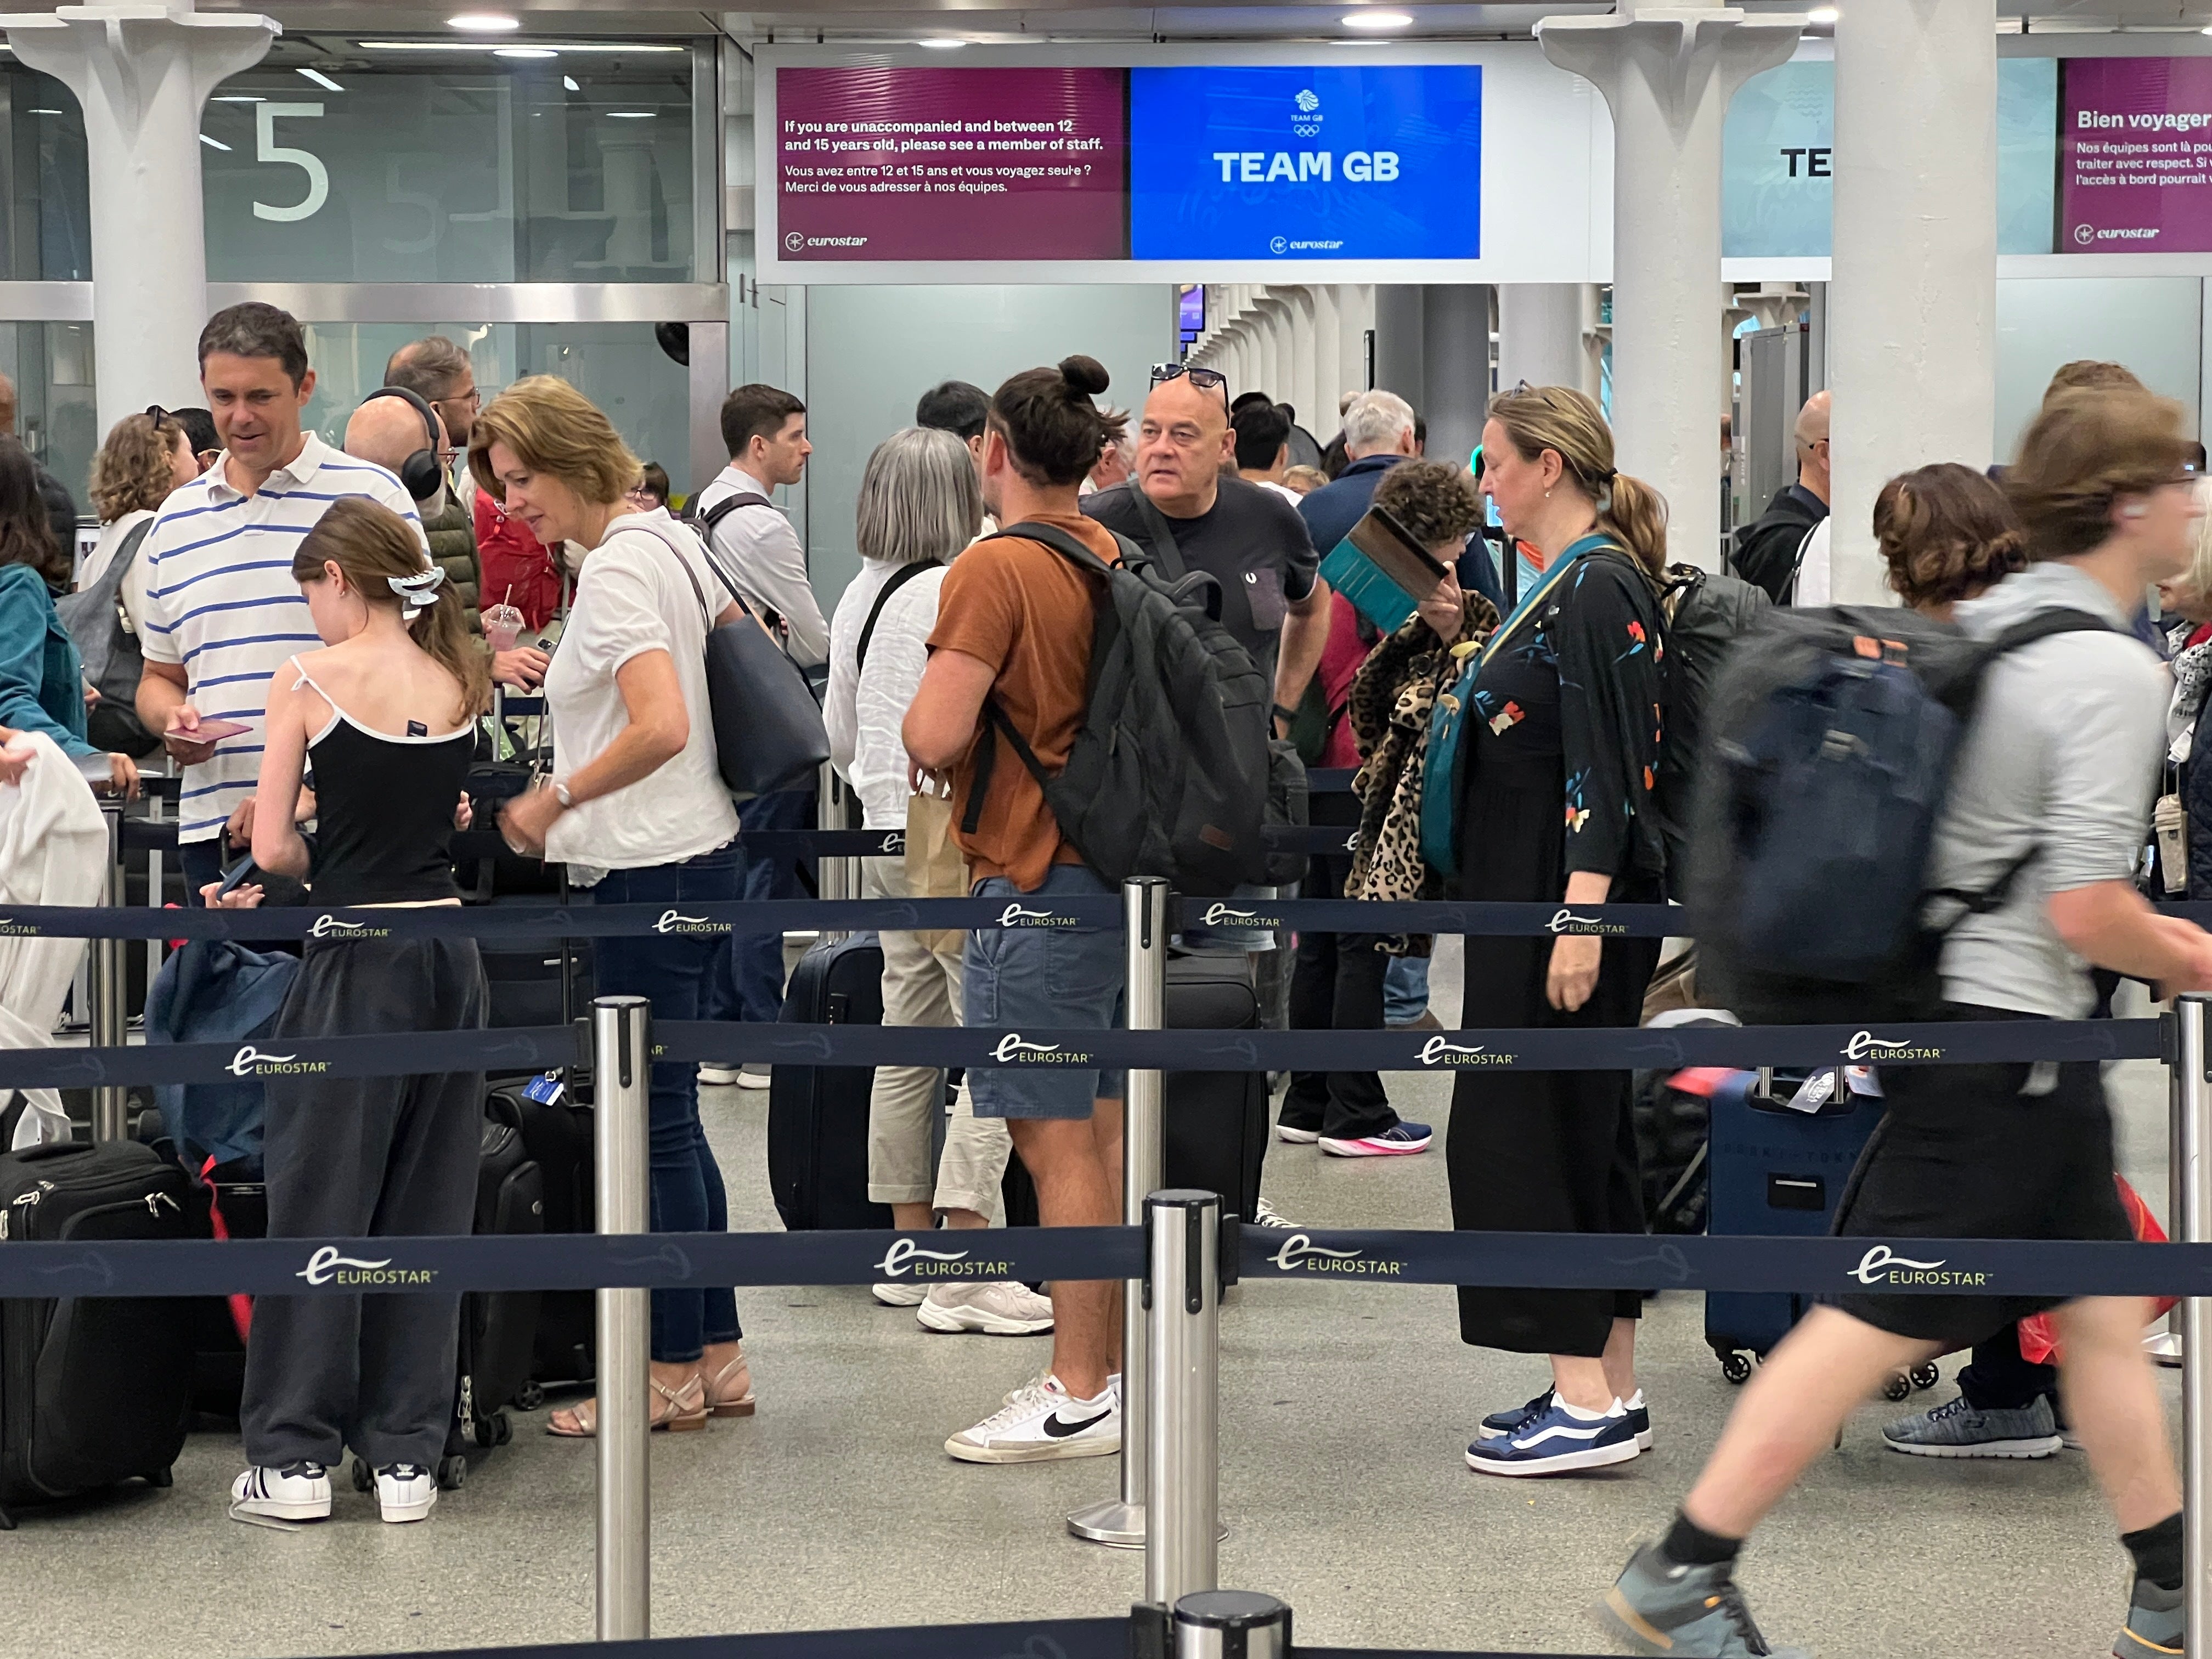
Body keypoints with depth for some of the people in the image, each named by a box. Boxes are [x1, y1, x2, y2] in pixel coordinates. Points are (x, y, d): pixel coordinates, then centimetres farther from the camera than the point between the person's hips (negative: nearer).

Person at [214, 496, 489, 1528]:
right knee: (425, 1208, 10)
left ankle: (294, 1457, 7)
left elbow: (275, 846, -8)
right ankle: (407, 1453, 12)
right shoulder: (457, 682, 9)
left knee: (319, 1204, 4)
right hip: (450, 953, 5)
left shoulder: (309, 678, -7)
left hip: (356, 962, -5)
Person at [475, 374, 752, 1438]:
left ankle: (673, 1372, 6)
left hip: (655, 871, -10)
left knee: (656, 1121, -2)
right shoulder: (670, 539, 12)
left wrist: (551, 804, -17)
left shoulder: (615, 570, -16)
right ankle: (717, 1358, 19)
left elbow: (660, 727, -28)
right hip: (696, 852, 10)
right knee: (670, 1117, 14)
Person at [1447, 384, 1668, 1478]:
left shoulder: (1599, 590, -16)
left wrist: (1581, 921, -25)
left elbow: (1605, 770, -22)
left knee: (1523, 1129, -7)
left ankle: (1588, 1405, -4)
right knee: (1583, 1130, 11)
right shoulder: (1564, 584, 14)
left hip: (1571, 896, -10)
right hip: (1530, 895, 10)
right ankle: (1606, 1391, 16)